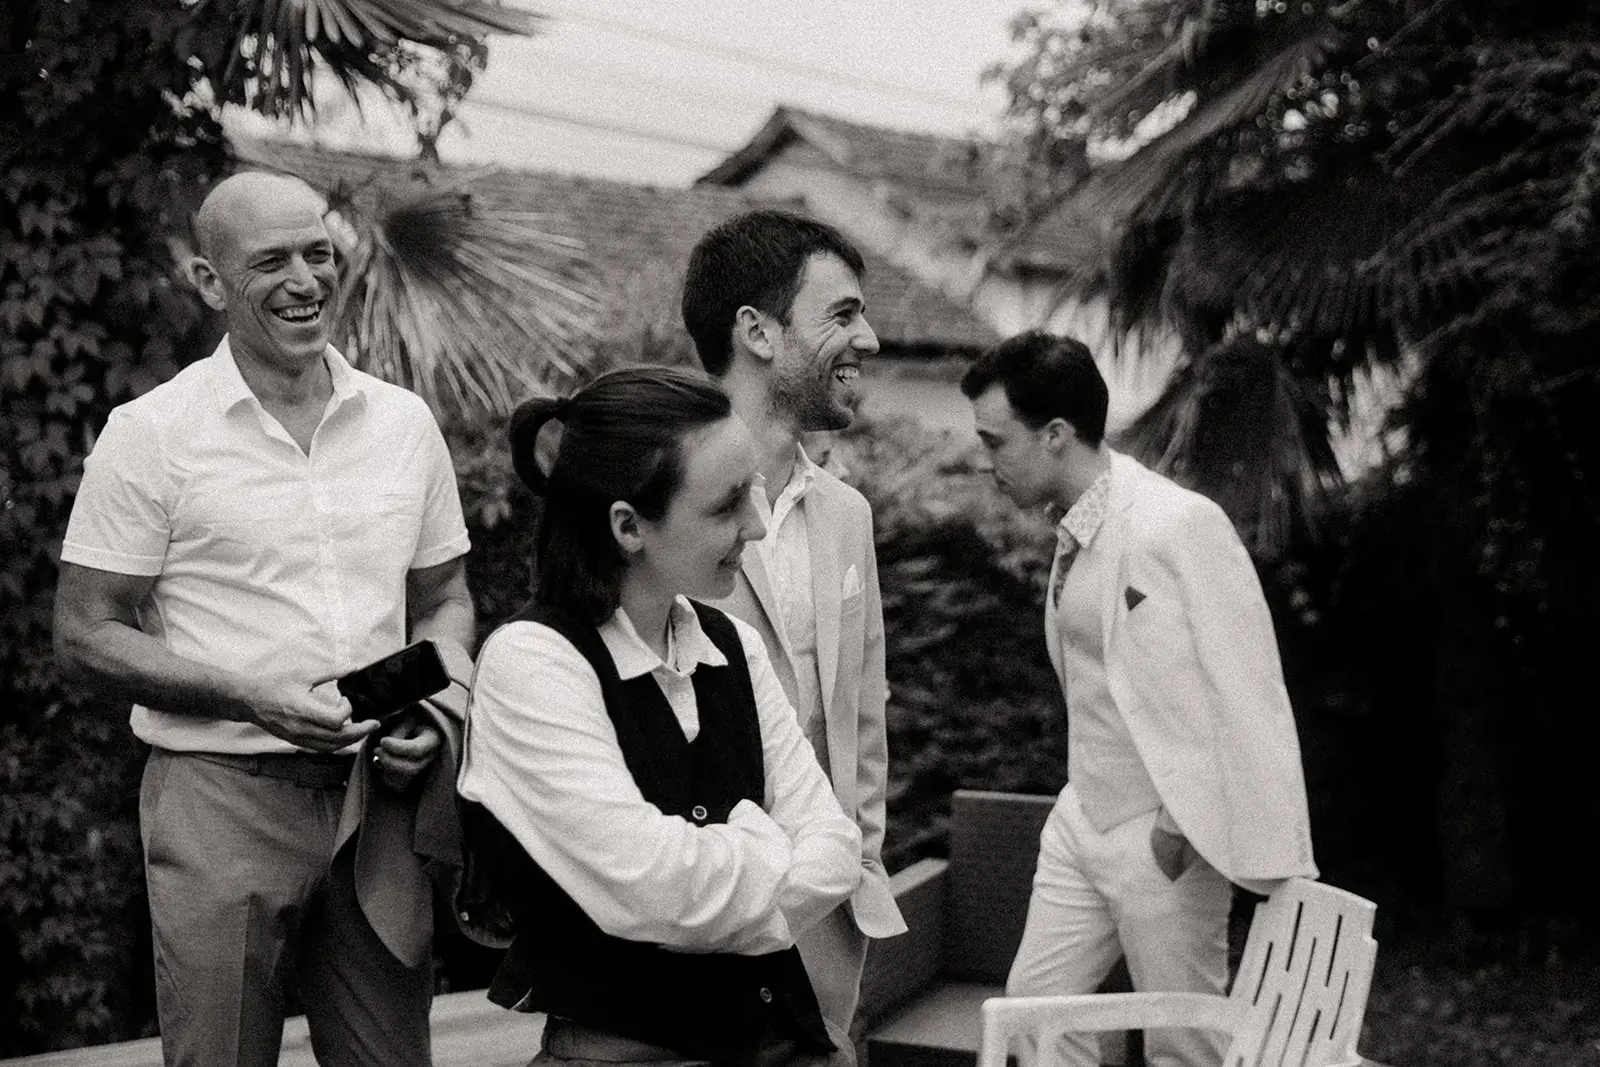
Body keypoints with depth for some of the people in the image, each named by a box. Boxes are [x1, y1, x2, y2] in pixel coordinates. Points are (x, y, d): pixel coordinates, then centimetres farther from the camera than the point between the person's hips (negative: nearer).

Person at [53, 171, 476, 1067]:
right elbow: (87, 636, -5)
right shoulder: (151, 434, -5)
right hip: (223, 796, -3)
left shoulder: (404, 421, 7)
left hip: (377, 790, 4)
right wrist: (254, 698, -18)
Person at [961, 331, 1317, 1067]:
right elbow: (1094, 687, 8)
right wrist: (1091, 798, 2)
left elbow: (1241, 689, -19)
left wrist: (1182, 820, -19)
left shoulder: (1177, 525, -19)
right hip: (1083, 816, 8)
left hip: (1165, 835, -8)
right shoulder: (1077, 532, 5)